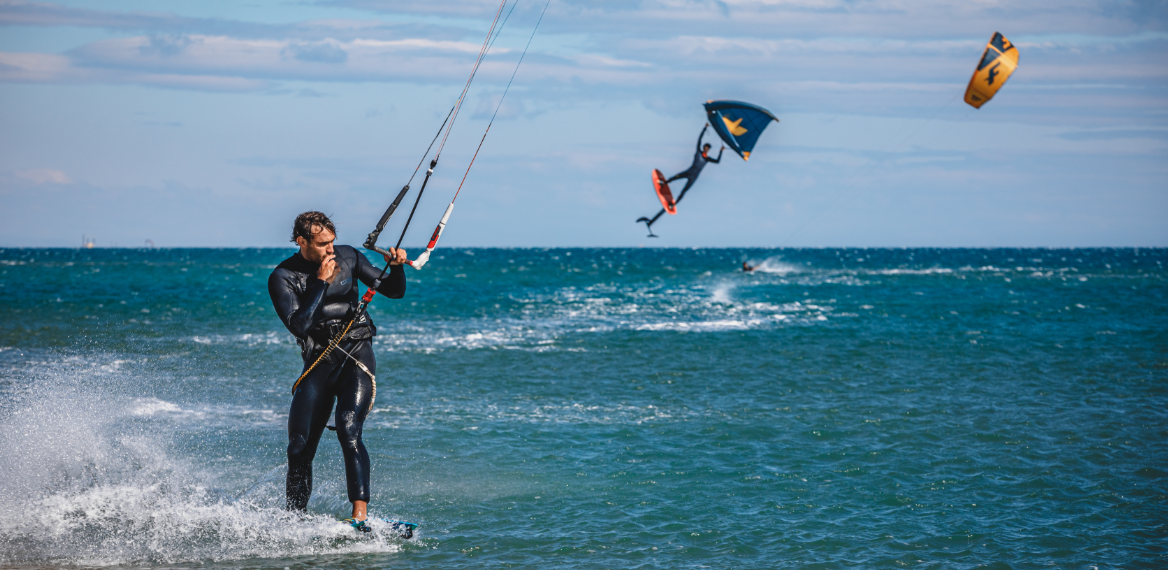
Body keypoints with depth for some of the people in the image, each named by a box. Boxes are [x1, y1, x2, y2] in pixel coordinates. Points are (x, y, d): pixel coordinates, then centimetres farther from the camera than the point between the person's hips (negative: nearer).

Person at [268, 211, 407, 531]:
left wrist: (396, 266, -14)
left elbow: (395, 291, 7)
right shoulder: (282, 278, -5)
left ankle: (360, 517, -31)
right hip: (318, 363, 1)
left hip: (356, 356, -1)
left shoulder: (347, 257, 2)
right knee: (299, 450, 2)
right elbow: (298, 325, -19)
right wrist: (321, 282, -19)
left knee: (348, 432, -23)